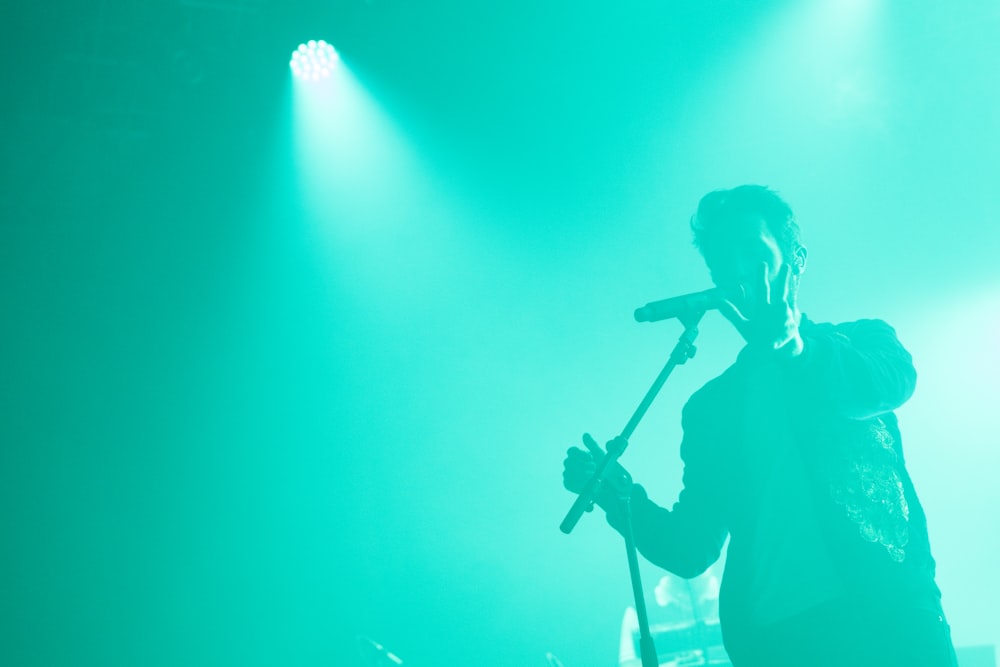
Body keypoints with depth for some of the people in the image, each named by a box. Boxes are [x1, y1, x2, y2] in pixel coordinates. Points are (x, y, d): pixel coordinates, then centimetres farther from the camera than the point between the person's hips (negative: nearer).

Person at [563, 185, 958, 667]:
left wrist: (796, 347, -30)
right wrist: (618, 497, -4)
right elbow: (692, 548, 14)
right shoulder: (709, 406, 17)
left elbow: (892, 383, -12)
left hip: (885, 615, -2)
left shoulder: (862, 341, 13)